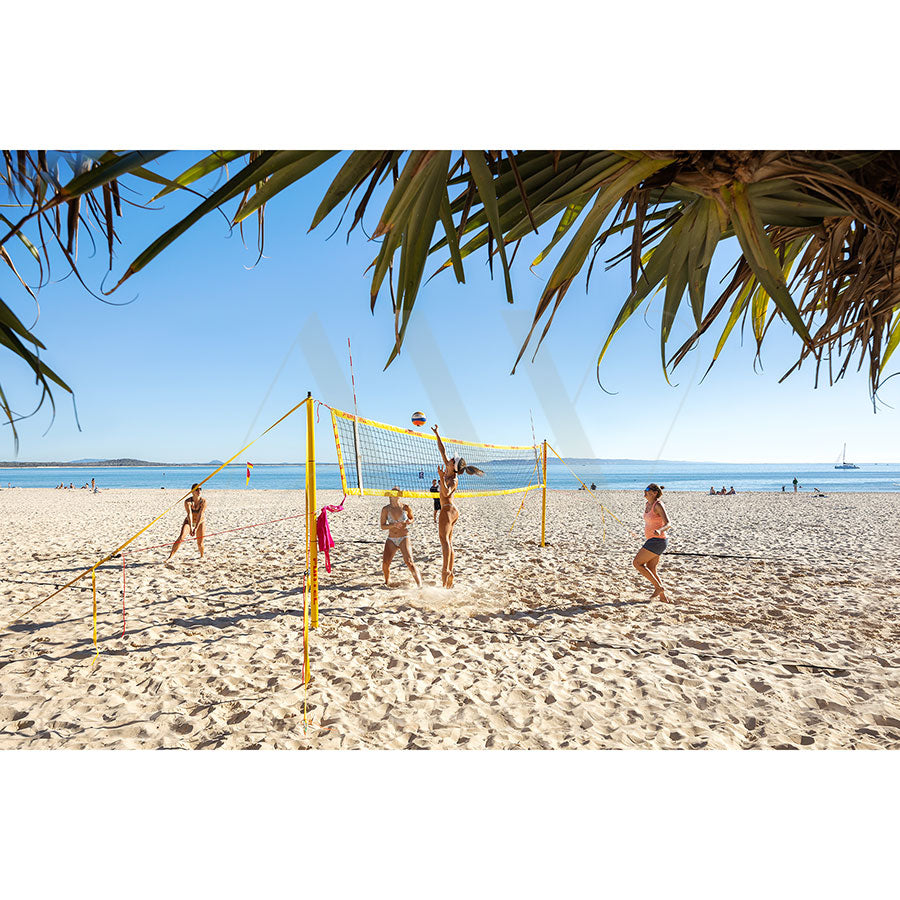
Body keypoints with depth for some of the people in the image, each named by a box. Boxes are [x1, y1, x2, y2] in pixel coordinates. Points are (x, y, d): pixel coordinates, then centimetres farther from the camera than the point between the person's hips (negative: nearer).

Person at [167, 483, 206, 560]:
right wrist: (191, 528, -43)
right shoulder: (188, 502, -23)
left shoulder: (203, 501, -23)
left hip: (200, 522, 0)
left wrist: (196, 528, -32)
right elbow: (189, 515, -34)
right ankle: (171, 556, -13)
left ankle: (202, 556, 29)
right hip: (189, 521, 0)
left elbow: (200, 515, -27)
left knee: (200, 543, 0)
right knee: (181, 537, -20)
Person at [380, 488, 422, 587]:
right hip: (391, 539, 2)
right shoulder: (386, 509, 0)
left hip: (404, 538, -2)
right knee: (385, 563, -6)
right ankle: (387, 581, 24)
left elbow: (412, 518, 16)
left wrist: (409, 522, -7)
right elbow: (382, 526, -2)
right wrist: (393, 525, -19)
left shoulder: (405, 507, -1)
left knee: (409, 562, -16)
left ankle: (420, 585, -16)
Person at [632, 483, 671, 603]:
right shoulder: (647, 504, 11)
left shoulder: (658, 505, -14)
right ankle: (663, 597, 17)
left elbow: (668, 523, -22)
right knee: (651, 570, 11)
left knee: (636, 563, -8)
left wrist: (660, 531, -41)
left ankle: (659, 587, -2)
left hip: (657, 540, -9)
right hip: (652, 540, 9)